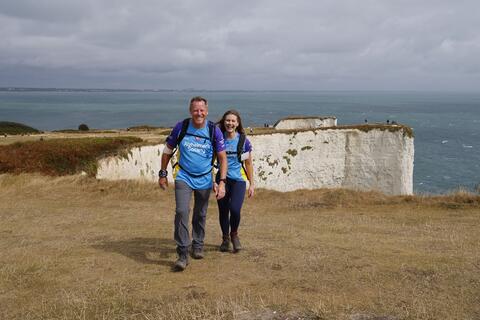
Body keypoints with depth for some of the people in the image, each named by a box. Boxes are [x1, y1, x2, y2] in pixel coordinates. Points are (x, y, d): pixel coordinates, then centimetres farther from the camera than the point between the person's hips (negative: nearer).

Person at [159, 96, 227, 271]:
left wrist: (222, 182, -12)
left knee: (200, 215, 13)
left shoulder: (214, 131, -7)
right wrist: (163, 174, 5)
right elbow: (167, 151, 5)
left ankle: (198, 245, 36)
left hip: (204, 180, 1)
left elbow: (222, 158, -4)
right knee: (181, 212, -17)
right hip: (184, 177, -1)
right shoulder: (181, 127, -7)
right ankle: (183, 253, -9)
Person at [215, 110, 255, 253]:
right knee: (223, 210, 6)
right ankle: (225, 238, 28)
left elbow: (248, 164, 7)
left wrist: (251, 184, 7)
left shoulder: (243, 141, -1)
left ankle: (234, 234, 13)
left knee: (235, 209, -16)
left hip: (238, 179, -2)